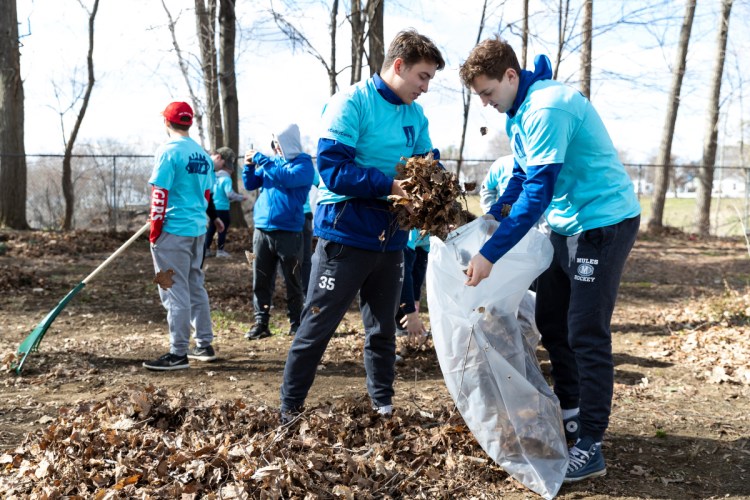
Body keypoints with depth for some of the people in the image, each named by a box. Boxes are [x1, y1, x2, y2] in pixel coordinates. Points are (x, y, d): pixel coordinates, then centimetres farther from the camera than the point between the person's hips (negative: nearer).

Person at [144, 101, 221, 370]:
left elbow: (160, 193, -15)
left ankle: (178, 353, -2)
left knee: (174, 290, -4)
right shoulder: (202, 154, 11)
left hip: (173, 230, -8)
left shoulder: (169, 150, -12)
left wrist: (155, 230, -11)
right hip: (198, 229, 8)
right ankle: (204, 345, 22)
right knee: (195, 286, 17)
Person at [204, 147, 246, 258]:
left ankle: (206, 249, 14)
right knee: (222, 229, 1)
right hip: (223, 209, -7)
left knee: (211, 229, 12)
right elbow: (229, 194, -21)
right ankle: (220, 250, 4)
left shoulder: (215, 177, 9)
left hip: (213, 208, 7)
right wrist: (241, 197, -6)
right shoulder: (226, 179, -14)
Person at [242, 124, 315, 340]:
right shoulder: (272, 160, 13)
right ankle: (261, 323, 9)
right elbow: (250, 184, 14)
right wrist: (249, 166, -4)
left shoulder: (304, 163, -4)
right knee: (261, 281, 5)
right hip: (262, 230, 5)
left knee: (293, 281, 4)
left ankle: (296, 324, 12)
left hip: (288, 232, -5)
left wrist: (262, 160, -18)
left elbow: (288, 178, -23)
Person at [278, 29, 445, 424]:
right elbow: (332, 167, -20)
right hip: (346, 233, -6)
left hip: (389, 238, 7)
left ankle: (383, 405, 29)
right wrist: (391, 187, -25)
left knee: (382, 329, 16)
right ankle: (289, 411, 11)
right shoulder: (352, 102, -12)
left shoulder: (416, 116, 9)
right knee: (317, 326, 0)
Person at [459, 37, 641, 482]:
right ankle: (571, 412, 28)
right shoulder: (521, 112, 8)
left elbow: (538, 193, -27)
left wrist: (490, 254, -26)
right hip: (569, 226, 10)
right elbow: (523, 179, 21)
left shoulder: (546, 109, -23)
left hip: (604, 222, -10)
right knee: (550, 321, 14)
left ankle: (591, 447, -4)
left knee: (586, 334, -10)